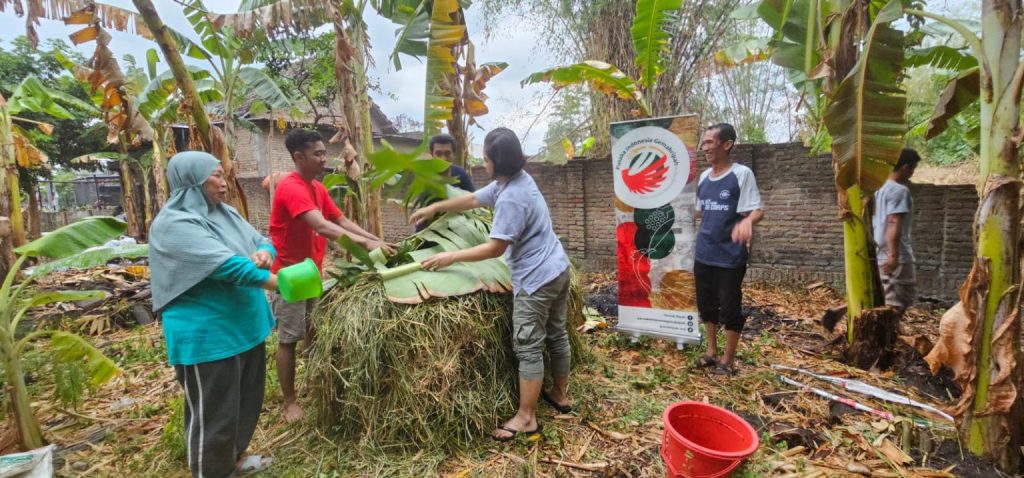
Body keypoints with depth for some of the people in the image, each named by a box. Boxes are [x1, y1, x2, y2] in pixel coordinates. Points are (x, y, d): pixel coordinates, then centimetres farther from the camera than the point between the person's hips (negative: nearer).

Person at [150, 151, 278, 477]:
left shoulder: (225, 213, 8)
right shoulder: (175, 224, -18)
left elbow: (261, 240, 10)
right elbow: (224, 264, -28)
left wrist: (264, 252, -16)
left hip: (245, 325, 9)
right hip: (206, 336, -9)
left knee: (247, 400, 22)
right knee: (213, 414, 5)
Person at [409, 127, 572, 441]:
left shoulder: (511, 198, -24)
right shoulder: (515, 179, 7)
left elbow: (495, 248, -21)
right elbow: (474, 199, 17)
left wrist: (451, 257, -14)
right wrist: (435, 208, 21)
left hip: (536, 279, -10)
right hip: (557, 269, 11)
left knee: (528, 348, 1)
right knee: (556, 335, 21)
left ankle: (526, 418, 13)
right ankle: (561, 395, 39)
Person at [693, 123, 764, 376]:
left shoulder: (742, 174, -10)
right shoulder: (704, 177, 8)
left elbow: (757, 209, -15)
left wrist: (747, 221, -35)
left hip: (730, 256, -6)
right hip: (703, 255, 6)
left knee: (730, 308, 4)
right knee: (706, 305, 16)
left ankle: (728, 360, 20)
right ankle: (712, 351, 33)